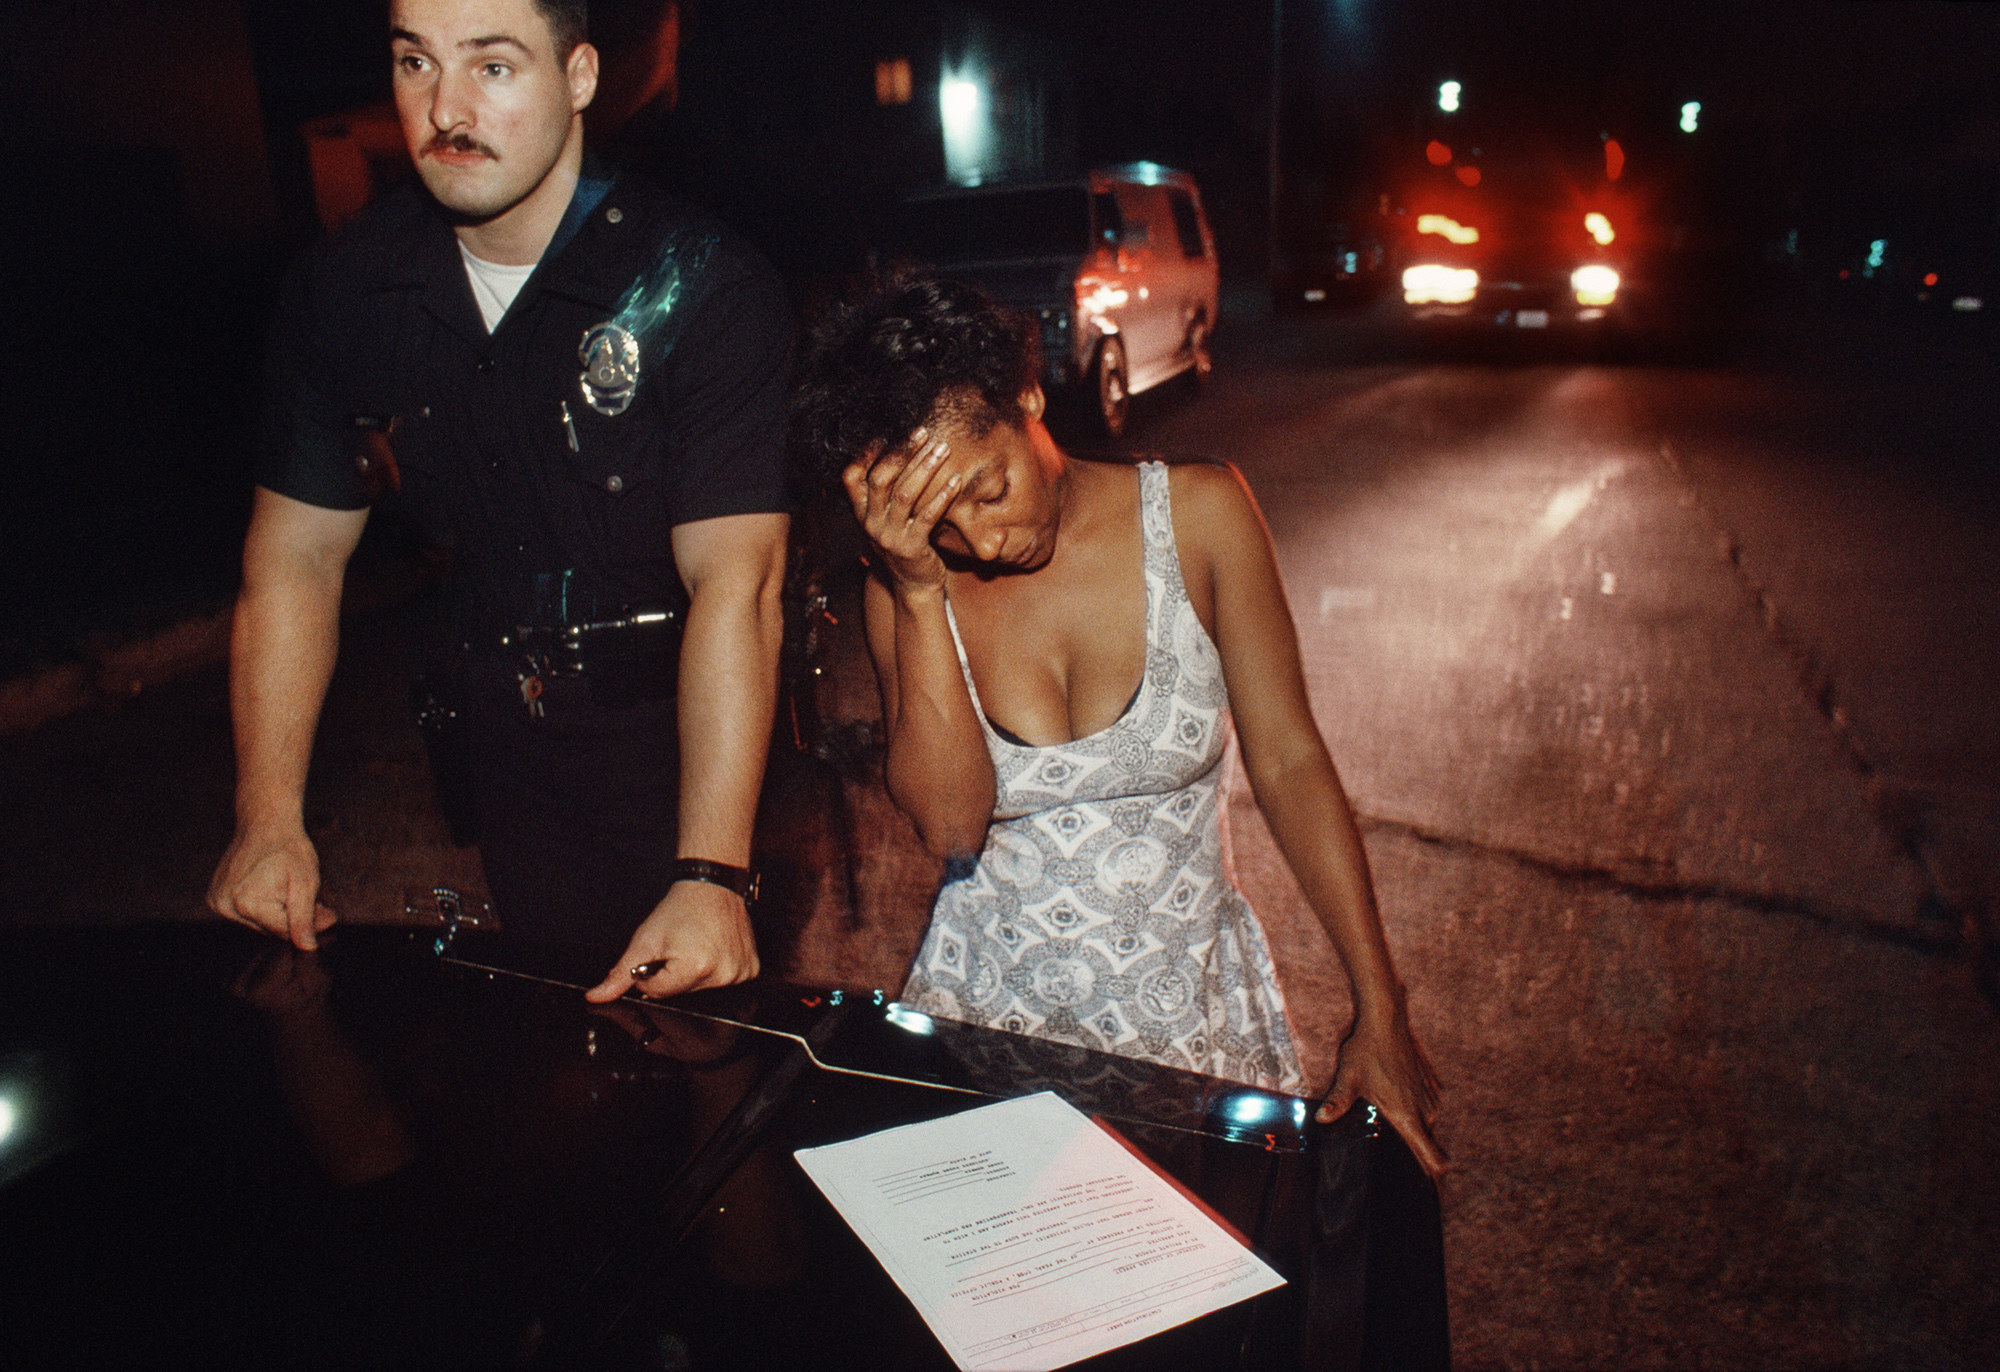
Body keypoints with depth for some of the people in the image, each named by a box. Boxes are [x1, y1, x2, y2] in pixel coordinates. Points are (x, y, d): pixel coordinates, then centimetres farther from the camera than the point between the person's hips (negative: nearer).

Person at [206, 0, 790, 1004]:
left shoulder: (702, 288, -20)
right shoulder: (342, 290, -3)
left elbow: (734, 583, -27)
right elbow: (297, 552, 3)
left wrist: (711, 875, -34)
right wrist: (269, 820, -5)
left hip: (691, 776, -4)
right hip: (506, 797, 5)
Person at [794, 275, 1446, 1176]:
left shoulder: (1197, 512, -8)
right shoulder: (905, 587, -5)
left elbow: (1287, 762, -6)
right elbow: (951, 827, -16)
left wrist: (1380, 1017, -8)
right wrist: (921, 593, -24)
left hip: (1186, 1000, 0)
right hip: (988, 1000, 1)